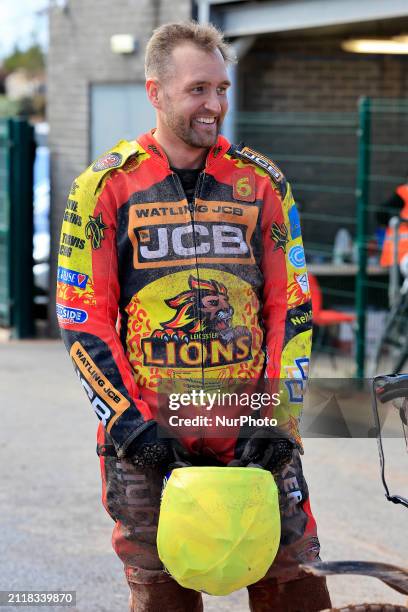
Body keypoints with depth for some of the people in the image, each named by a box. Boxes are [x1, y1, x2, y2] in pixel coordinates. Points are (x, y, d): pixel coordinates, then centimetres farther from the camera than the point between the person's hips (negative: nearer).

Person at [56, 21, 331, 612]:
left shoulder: (262, 182, 7)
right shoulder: (105, 186, 1)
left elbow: (292, 309, 8)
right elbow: (83, 321, 0)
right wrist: (128, 424, -8)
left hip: (251, 439, 2)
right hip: (149, 441, -1)